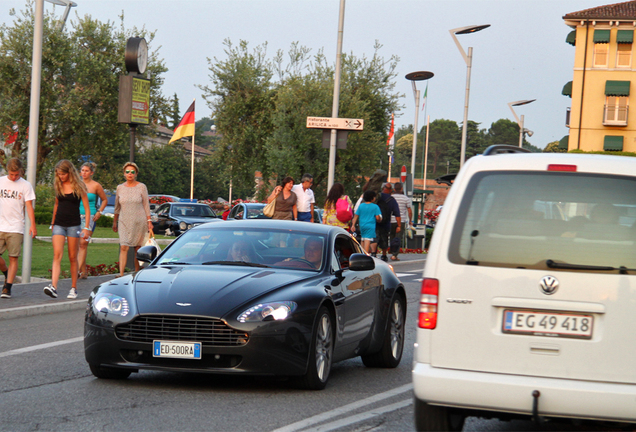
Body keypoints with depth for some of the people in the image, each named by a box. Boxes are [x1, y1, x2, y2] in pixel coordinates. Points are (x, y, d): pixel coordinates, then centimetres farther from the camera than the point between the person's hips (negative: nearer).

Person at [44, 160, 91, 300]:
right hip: (59, 224, 3)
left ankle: (74, 288, 14)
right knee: (57, 255, -12)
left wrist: (86, 227, -10)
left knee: (73, 258, 3)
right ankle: (53, 286, -25)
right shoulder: (58, 186, 8)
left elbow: (87, 208, -2)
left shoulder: (79, 187, -3)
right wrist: (52, 223, 23)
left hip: (74, 225, -3)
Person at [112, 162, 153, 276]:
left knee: (138, 248, 3)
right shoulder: (120, 188, 6)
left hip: (139, 222, -1)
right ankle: (121, 274, -17)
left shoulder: (141, 187, 0)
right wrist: (114, 222, 18)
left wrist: (149, 221, -1)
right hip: (124, 222, 1)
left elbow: (146, 205, 3)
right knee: (123, 247, -11)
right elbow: (117, 207, 15)